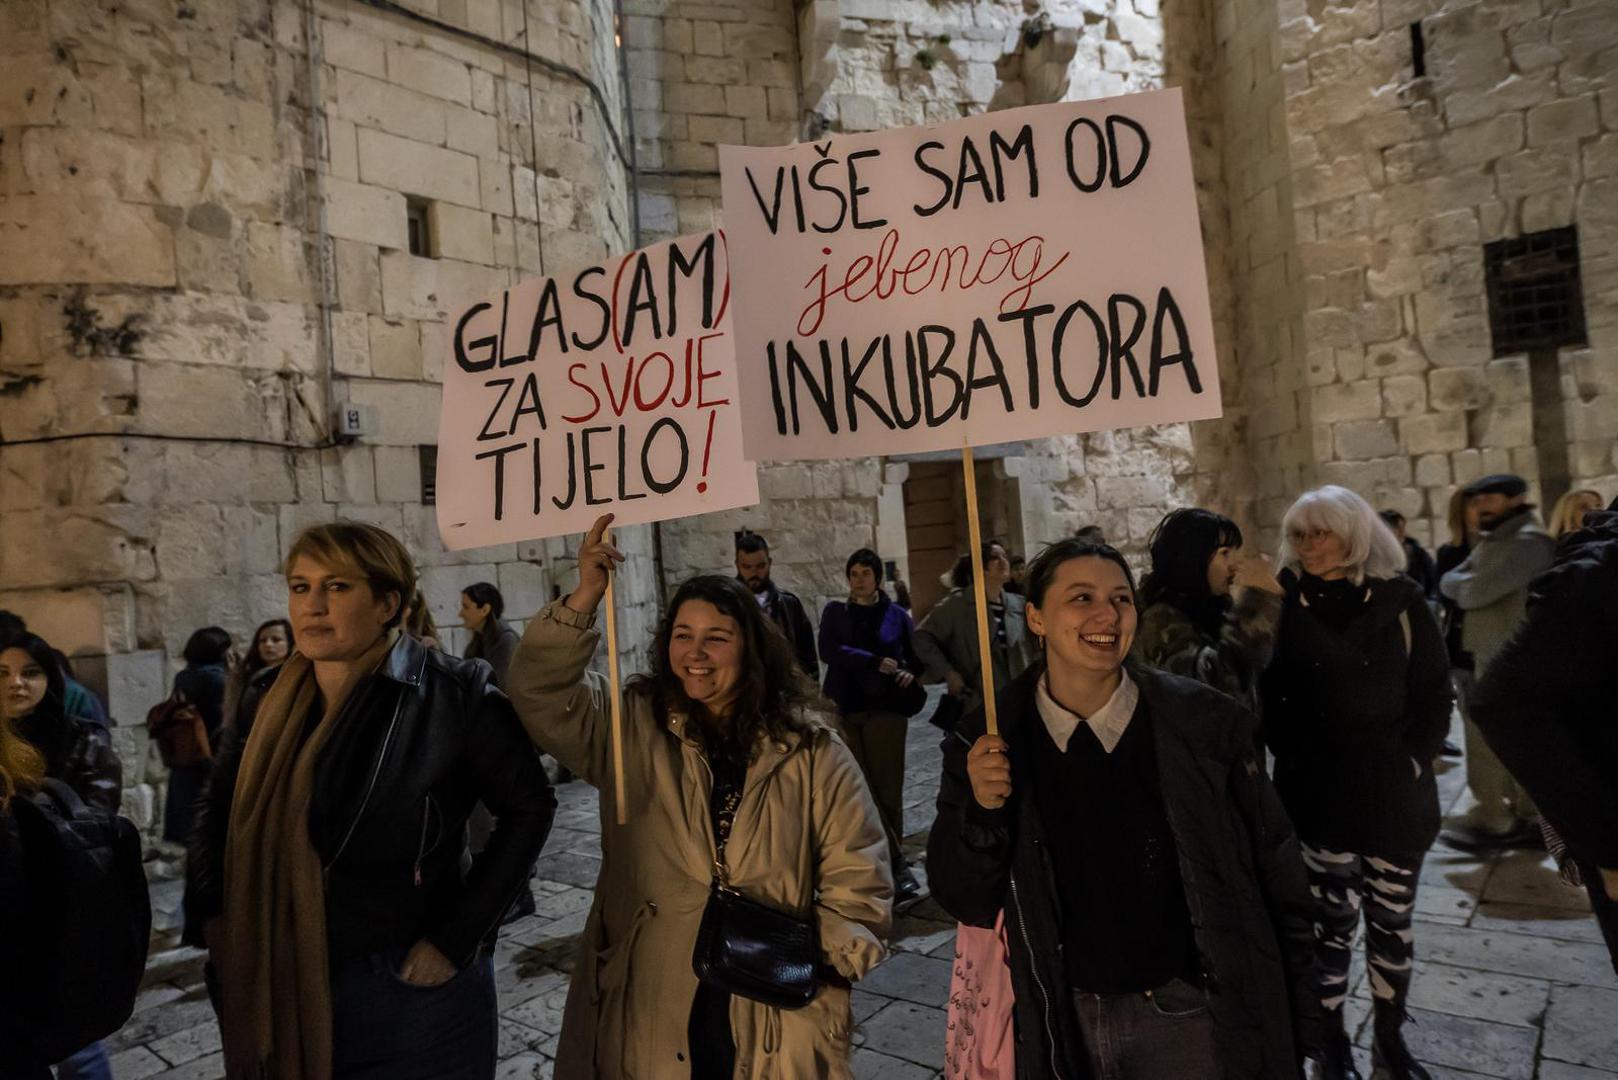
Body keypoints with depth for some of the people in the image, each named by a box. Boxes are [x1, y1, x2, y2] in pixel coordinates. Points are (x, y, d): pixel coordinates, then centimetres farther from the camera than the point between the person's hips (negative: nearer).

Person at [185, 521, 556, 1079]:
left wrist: (457, 938, -15)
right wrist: (213, 916, 2)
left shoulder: (454, 694, -16)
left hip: (409, 993, -4)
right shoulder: (267, 700, 0)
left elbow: (529, 807, -13)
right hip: (280, 988, 4)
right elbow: (216, 811, 14)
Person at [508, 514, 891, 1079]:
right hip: (649, 1011, 1)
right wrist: (586, 597, -20)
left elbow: (856, 874, 1)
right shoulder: (633, 731, 1)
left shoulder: (810, 749, -3)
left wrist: (826, 959, -11)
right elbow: (541, 697, -11)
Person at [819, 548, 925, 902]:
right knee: (863, 791, -1)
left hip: (886, 710, 0)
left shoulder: (897, 614, 7)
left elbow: (917, 656, 16)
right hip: (845, 710, 1)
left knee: (887, 790, -1)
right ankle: (897, 864, 6)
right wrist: (876, 662, -15)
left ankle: (887, 863, 12)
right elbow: (828, 650, -9)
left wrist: (910, 673, -6)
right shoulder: (835, 612, 8)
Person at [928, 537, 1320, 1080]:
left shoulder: (1206, 721, -14)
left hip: (1190, 1014, -1)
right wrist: (981, 812, -23)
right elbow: (967, 902, -6)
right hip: (1062, 1022, 1)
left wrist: (1292, 1023, 1)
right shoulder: (988, 741, -11)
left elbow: (1275, 878, -4)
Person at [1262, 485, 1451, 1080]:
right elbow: (1269, 695, 0)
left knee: (1392, 919, 12)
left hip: (1395, 791, 1)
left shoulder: (1400, 599, -1)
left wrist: (1411, 760, -5)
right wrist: (1291, 756, -7)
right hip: (1319, 791, -1)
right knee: (1333, 917, 4)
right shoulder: (1287, 604, -2)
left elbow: (1433, 691, 2)